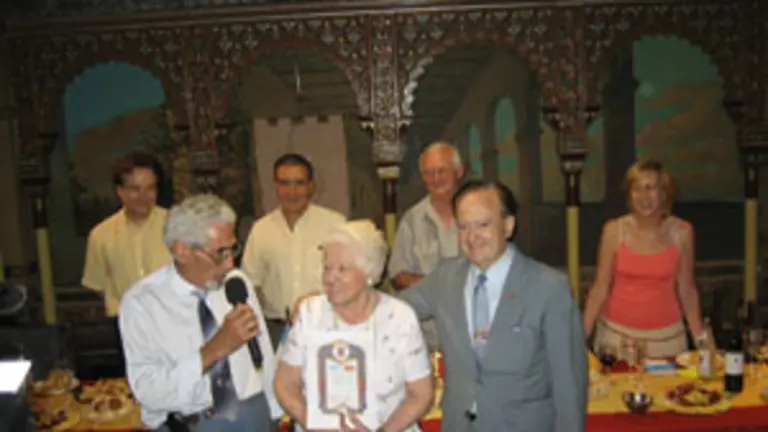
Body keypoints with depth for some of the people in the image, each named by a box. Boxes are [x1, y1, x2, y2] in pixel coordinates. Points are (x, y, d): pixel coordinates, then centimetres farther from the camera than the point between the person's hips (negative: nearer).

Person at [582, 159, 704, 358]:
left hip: (666, 335, 1)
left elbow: (686, 289, 3)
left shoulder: (681, 232, -5)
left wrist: (700, 338, 2)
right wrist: (581, 336, -9)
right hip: (617, 332, -1)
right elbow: (600, 288, -6)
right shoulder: (614, 230, -9)